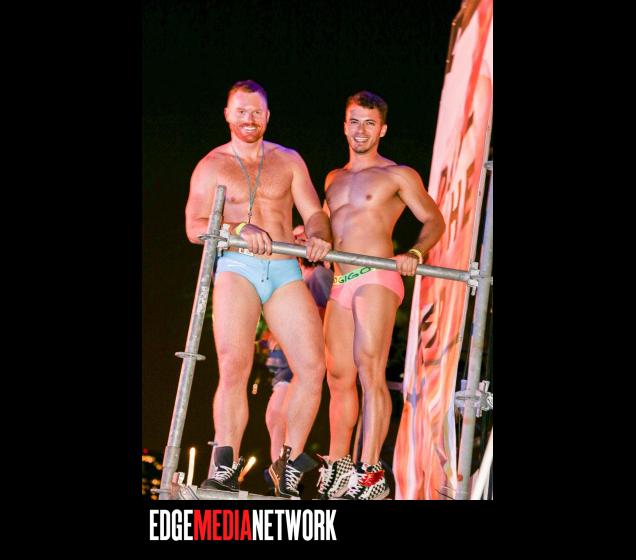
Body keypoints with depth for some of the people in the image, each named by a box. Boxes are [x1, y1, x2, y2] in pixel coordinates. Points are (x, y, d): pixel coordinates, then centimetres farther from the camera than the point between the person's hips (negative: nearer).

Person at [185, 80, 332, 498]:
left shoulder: (288, 161, 17)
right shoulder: (211, 166, 11)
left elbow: (314, 213, 10)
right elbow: (194, 226, 0)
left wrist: (319, 237, -14)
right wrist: (240, 229, -18)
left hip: (286, 273, 2)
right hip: (237, 268, -2)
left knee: (312, 367, -9)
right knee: (234, 368, -20)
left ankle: (289, 468, 6)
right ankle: (225, 471, -17)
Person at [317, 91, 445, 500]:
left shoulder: (397, 175, 5)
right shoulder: (334, 179, 23)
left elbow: (434, 220, 3)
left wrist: (414, 254, -15)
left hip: (376, 280, -6)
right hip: (341, 285, 6)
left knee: (371, 373, -17)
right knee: (339, 377, 6)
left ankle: (371, 474, -22)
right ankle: (336, 470, 14)